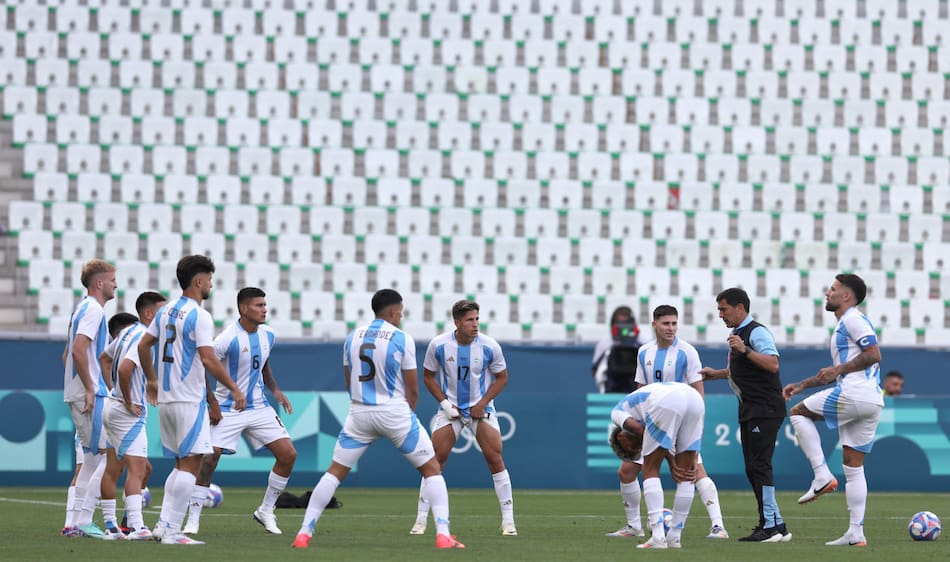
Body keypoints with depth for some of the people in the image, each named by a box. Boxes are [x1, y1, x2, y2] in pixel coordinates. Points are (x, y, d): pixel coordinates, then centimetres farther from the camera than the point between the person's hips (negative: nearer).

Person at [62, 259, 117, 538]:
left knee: (92, 459, 13)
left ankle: (73, 522, 11)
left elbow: (68, 354, 25)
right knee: (106, 457, -8)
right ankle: (83, 520, -11)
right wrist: (90, 389, -20)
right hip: (90, 394, -10)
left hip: (77, 395, 10)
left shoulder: (83, 309, 19)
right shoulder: (93, 310, -11)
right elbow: (79, 350, -23)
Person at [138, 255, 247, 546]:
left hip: (165, 399, 8)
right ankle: (172, 531, -10)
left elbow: (143, 345, 18)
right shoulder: (199, 316, -13)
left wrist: (152, 380, 29)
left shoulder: (166, 311, 12)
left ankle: (163, 524, 8)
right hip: (189, 400, -8)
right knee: (190, 464, -6)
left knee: (181, 464, 15)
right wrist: (234, 389, -11)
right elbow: (208, 360, -19)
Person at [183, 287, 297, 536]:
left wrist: (275, 390, 8)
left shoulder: (267, 335, 2)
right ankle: (193, 520, -3)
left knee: (288, 455, -2)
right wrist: (212, 403, -17)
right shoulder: (229, 338, -19)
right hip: (228, 410, -6)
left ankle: (266, 511, 13)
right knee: (209, 460, -14)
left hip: (259, 408, 6)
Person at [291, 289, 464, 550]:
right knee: (432, 469, 7)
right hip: (395, 411, -4)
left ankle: (304, 533, 4)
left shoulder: (352, 338, 7)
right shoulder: (402, 339, -6)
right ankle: (443, 535, -4)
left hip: (359, 412, 4)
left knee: (335, 472, 12)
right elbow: (412, 389, -2)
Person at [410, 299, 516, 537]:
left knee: (495, 459, -9)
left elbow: (502, 377, 2)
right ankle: (421, 519, 2)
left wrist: (483, 403, -10)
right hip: (451, 408, 0)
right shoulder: (438, 345, -11)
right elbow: (428, 376, 3)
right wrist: (444, 402, -9)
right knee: (435, 461, -6)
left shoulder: (489, 346, -12)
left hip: (481, 409, 0)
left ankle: (508, 520, -1)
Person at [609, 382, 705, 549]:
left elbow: (640, 430, 6)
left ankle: (658, 537, -2)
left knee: (650, 471, 7)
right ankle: (674, 537, 20)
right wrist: (691, 459, 18)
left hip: (667, 403, -6)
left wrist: (671, 463, 9)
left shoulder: (617, 412, 26)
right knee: (686, 476, 16)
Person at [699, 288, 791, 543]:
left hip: (765, 411, -10)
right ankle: (772, 524, 11)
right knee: (752, 469, 8)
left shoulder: (756, 332, -12)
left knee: (759, 466, -14)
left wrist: (745, 350, -29)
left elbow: (773, 364, -24)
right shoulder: (739, 334, 19)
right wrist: (716, 374, 27)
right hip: (749, 412, 10)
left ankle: (773, 526, -15)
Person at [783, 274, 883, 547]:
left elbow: (873, 354, -15)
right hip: (871, 404, 10)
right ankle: (856, 533, 4)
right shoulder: (845, 324, 28)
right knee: (854, 467, 8)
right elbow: (840, 371, 36)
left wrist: (837, 370, -15)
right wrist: (801, 385, 31)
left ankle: (822, 476, -7)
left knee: (798, 412, 4)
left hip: (854, 394, -10)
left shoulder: (853, 319, -3)